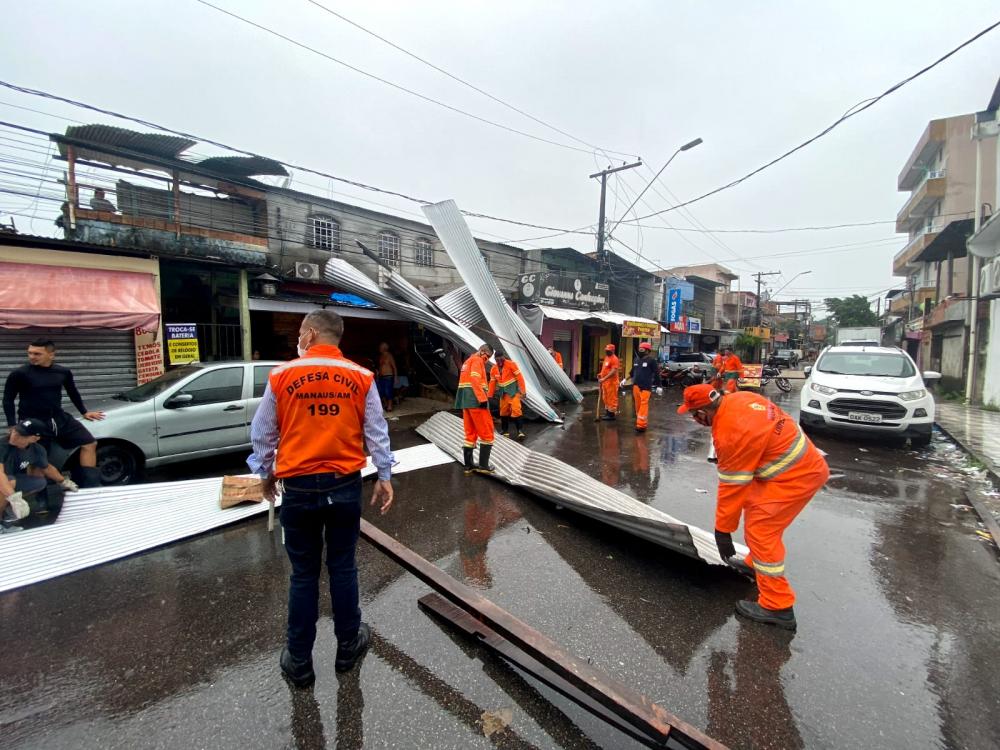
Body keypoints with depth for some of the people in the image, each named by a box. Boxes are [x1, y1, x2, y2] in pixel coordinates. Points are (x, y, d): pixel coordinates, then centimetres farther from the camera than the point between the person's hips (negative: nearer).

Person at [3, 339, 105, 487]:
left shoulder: (63, 372, 3)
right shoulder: (20, 374, -9)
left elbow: (73, 392, 19)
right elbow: (8, 399, -2)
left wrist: (84, 412, 25)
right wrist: (12, 425, -8)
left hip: (59, 418, 4)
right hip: (33, 422, -4)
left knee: (89, 443, 0)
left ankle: (91, 485, 5)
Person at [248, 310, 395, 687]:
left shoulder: (282, 376, -5)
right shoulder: (361, 377, -3)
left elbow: (262, 434, 4)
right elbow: (377, 432, -1)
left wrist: (266, 473, 19)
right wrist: (385, 477, 8)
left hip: (299, 488, 0)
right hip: (345, 485, 1)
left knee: (303, 574, 13)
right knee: (342, 568, 16)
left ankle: (299, 661, 27)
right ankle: (348, 646, 32)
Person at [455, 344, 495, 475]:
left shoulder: (467, 361, 24)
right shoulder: (477, 360, -5)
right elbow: (475, 379, -20)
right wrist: (483, 398, -24)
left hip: (465, 400, 9)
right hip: (476, 400, -9)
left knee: (470, 433, 13)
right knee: (487, 433, -1)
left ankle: (468, 465, 15)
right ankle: (483, 465, 1)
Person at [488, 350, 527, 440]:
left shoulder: (511, 364, -13)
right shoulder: (494, 369, 3)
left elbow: (519, 377, -13)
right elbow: (492, 383, 10)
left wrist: (523, 391, -15)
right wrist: (489, 395, 10)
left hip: (513, 390, -5)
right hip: (503, 392, 5)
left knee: (516, 410, -15)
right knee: (504, 411, 8)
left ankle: (520, 431, -13)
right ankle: (505, 431, 20)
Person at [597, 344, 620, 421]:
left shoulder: (614, 359, -15)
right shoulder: (606, 357, 15)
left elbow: (613, 371, -23)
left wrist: (604, 378, -27)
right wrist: (601, 374, 9)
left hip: (611, 382, -10)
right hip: (605, 382, 10)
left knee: (611, 398, -3)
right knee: (606, 398, 16)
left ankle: (611, 414, 3)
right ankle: (607, 412, 26)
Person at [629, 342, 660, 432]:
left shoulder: (651, 360, -3)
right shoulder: (636, 360, 16)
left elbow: (656, 373, -3)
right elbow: (632, 372, 25)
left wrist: (658, 386, -6)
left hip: (646, 387, -6)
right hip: (636, 386, 6)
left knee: (643, 405, -13)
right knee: (638, 404, 8)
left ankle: (641, 424, -15)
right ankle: (644, 422, 20)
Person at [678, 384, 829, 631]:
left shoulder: (731, 433, -27)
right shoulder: (738, 398, -3)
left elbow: (731, 487, -20)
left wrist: (722, 531, -11)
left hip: (797, 476, -10)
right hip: (805, 461, 10)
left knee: (760, 529, -8)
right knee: (753, 505, 21)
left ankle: (777, 607, 1)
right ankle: (756, 563, 39)